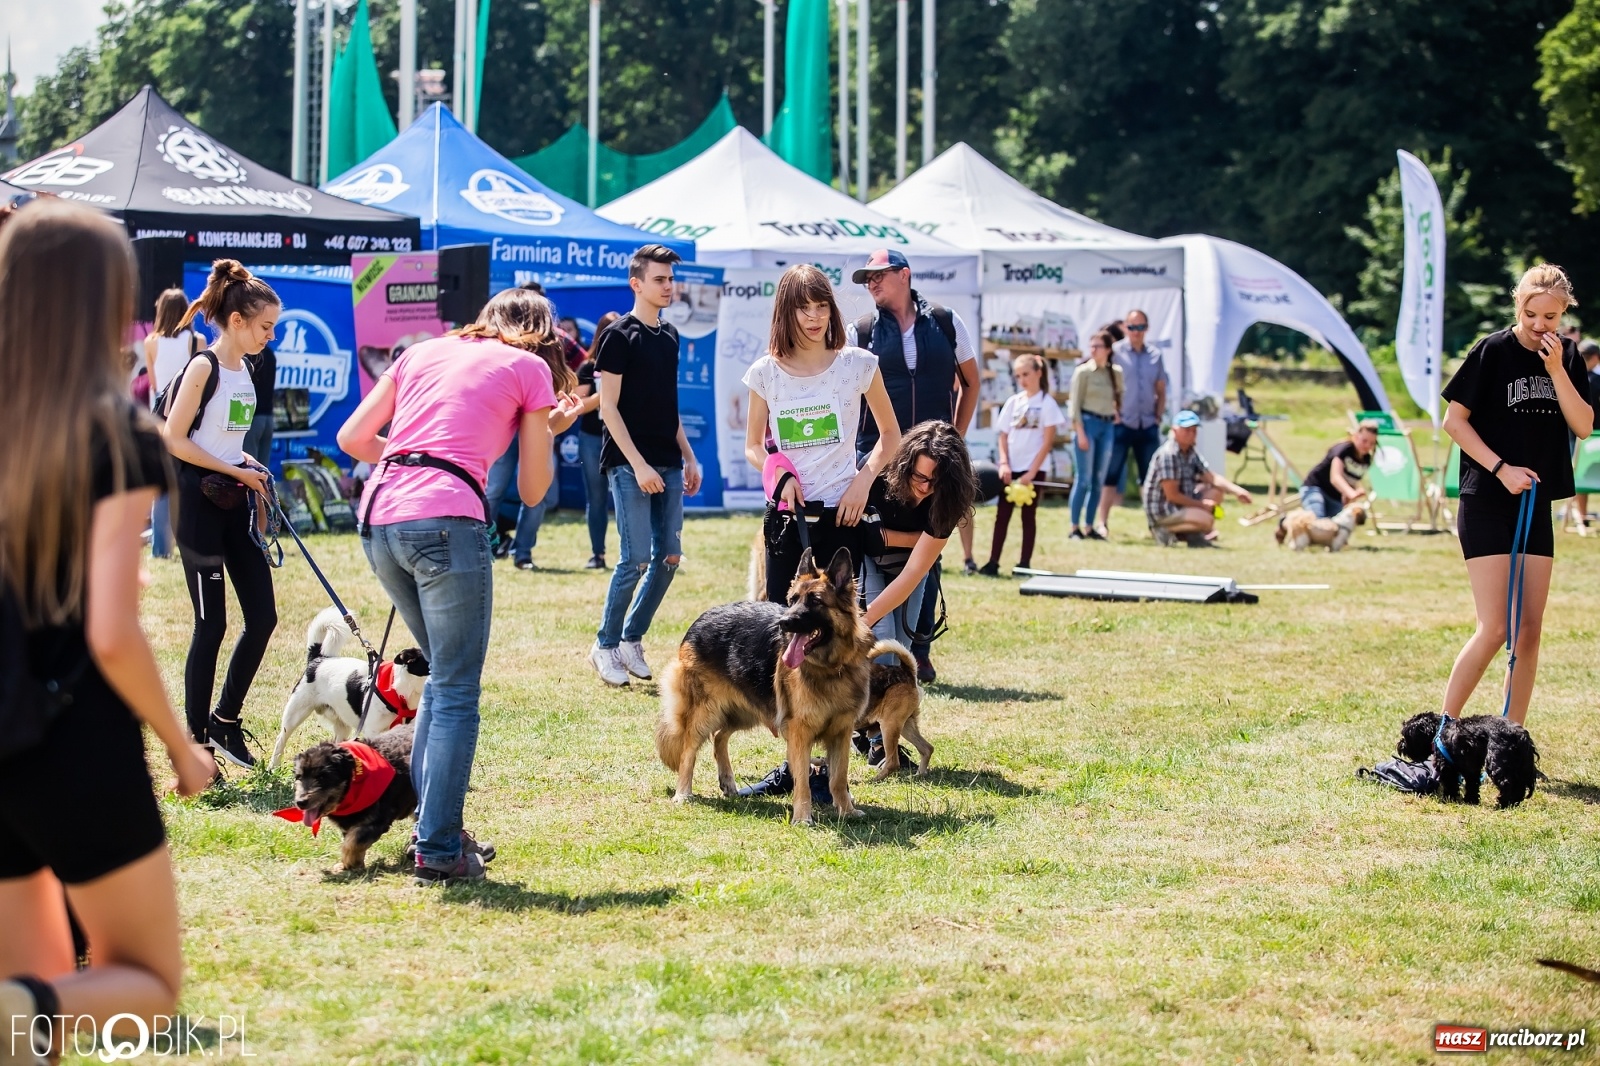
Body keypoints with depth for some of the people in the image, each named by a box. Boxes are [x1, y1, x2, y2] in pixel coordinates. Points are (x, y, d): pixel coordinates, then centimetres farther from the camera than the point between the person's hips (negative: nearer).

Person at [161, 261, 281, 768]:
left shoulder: (243, 370, 11)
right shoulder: (202, 367, -13)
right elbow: (174, 440, -16)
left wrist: (249, 465, 3)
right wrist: (236, 471, -14)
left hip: (234, 501, 8)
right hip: (199, 502, -8)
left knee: (263, 616, 6)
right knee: (211, 626, -5)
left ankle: (225, 720, 21)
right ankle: (196, 745, 4)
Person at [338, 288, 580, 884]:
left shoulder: (423, 353, 23)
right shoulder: (530, 367, 11)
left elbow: (352, 439, 19)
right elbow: (532, 490, 13)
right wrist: (547, 431, 29)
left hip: (378, 516, 6)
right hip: (446, 519, -6)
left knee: (444, 676, 21)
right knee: (457, 689, 1)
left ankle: (432, 822, 22)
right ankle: (440, 851, -2)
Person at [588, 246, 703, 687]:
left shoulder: (669, 336, 14)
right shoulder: (619, 336, -7)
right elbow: (608, 407, -11)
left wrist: (688, 458, 16)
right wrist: (638, 465, -17)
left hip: (668, 464, 7)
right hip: (630, 464, -7)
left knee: (669, 556, 5)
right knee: (635, 559, -9)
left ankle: (632, 640, 17)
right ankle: (605, 646, 4)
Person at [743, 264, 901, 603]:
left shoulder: (858, 365, -2)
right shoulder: (766, 372, 2)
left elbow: (890, 433, 9)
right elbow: (754, 446, 11)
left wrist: (863, 481, -7)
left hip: (841, 512, -1)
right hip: (786, 514, 1)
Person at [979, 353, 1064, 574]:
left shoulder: (1046, 403, -3)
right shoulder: (1012, 402, 9)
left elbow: (1048, 441, -7)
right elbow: (1003, 436, 10)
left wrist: (1031, 471, -13)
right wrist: (1004, 463, -6)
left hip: (1033, 467, -4)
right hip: (1011, 468, 4)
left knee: (1028, 515, 2)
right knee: (1002, 514, 1)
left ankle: (1025, 563, 6)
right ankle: (993, 562, 2)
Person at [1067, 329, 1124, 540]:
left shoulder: (1116, 373, 9)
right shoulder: (1083, 371, -4)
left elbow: (1120, 396, 26)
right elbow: (1075, 403, -6)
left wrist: (1118, 412, 9)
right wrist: (1080, 432, -12)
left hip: (1108, 426, 5)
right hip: (1088, 422, -5)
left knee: (1099, 481, 5)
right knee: (1084, 479, -7)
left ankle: (1090, 527, 11)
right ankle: (1075, 528, -2)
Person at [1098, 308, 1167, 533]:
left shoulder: (1155, 356, 10)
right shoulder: (1115, 352, -3)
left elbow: (1161, 390, 18)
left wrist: (1158, 416, 8)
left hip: (1148, 426, 4)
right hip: (1122, 424, -4)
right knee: (1112, 474, -4)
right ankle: (1102, 522, -2)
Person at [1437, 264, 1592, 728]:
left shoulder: (1567, 355, 6)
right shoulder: (1493, 351, -9)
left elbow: (1584, 426, -1)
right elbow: (1454, 420, -6)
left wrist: (1555, 370, -12)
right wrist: (1501, 468, -14)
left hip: (1536, 503, 5)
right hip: (1486, 503, -5)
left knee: (1530, 629, 4)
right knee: (1494, 629, -12)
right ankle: (1443, 728, -1)